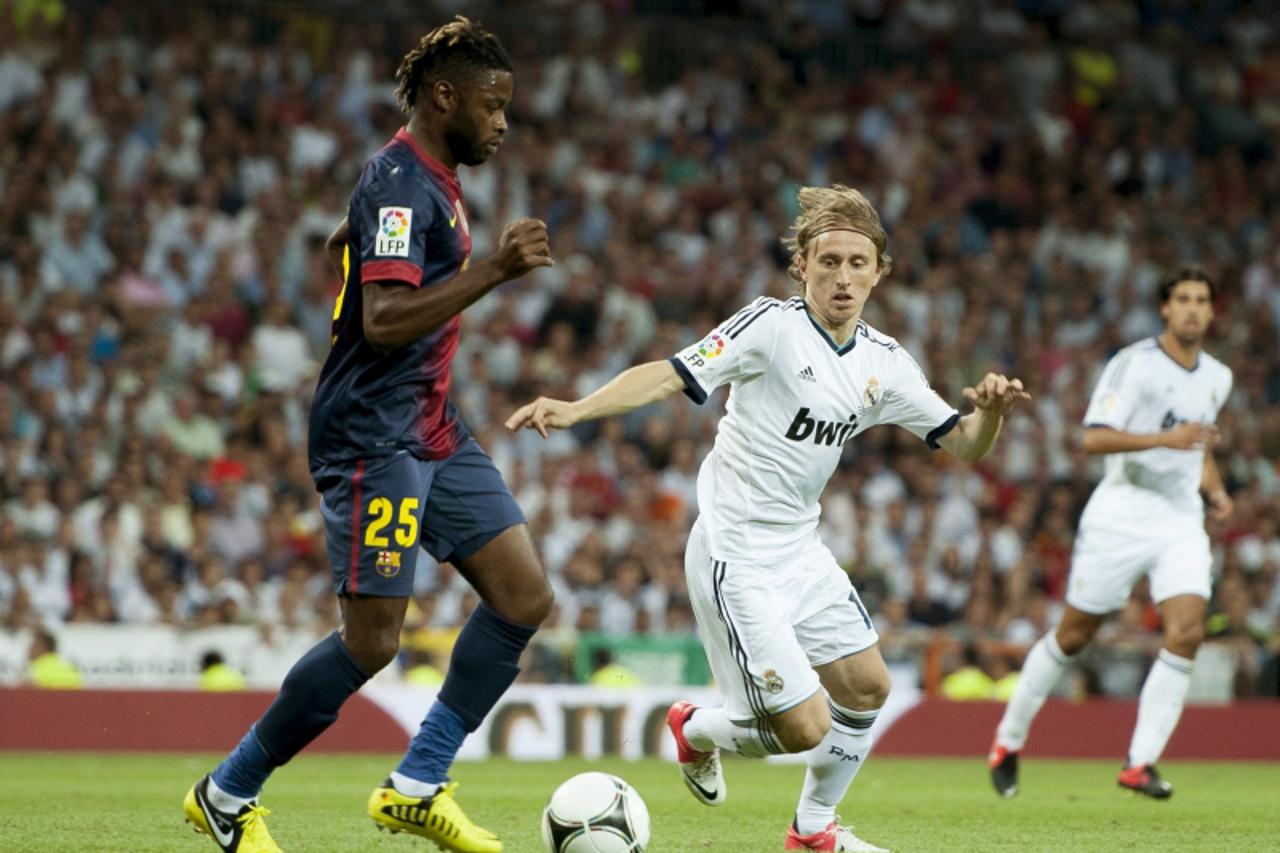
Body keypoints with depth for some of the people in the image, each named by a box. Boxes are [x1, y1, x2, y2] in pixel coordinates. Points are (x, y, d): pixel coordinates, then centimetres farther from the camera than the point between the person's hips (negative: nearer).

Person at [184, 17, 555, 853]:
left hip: (434, 433, 10)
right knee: (373, 641, -9)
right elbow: (383, 321, -27)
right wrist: (493, 270, -31)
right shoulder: (402, 183, -16)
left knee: (525, 597, -1)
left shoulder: (429, 179, 15)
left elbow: (347, 241, 33)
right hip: (375, 443, -10)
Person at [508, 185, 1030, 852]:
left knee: (866, 687, 12)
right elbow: (671, 376, -24)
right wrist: (577, 409, -38)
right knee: (805, 728, -11)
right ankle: (697, 730, 20)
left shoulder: (884, 363, 5)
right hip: (737, 557, -8)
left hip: (800, 550, 8)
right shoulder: (772, 325, -16)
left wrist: (990, 412, -15)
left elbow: (962, 444, 9)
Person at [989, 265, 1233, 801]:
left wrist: (1214, 489, 13)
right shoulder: (1134, 364, -10)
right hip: (1121, 514, -5)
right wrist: (1164, 439, -30)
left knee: (1187, 632, -16)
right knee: (1073, 635, 4)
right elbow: (1094, 437, -20)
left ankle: (1140, 764, -13)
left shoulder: (1217, 378, 12)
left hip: (1182, 521, 5)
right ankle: (1008, 741, 23)